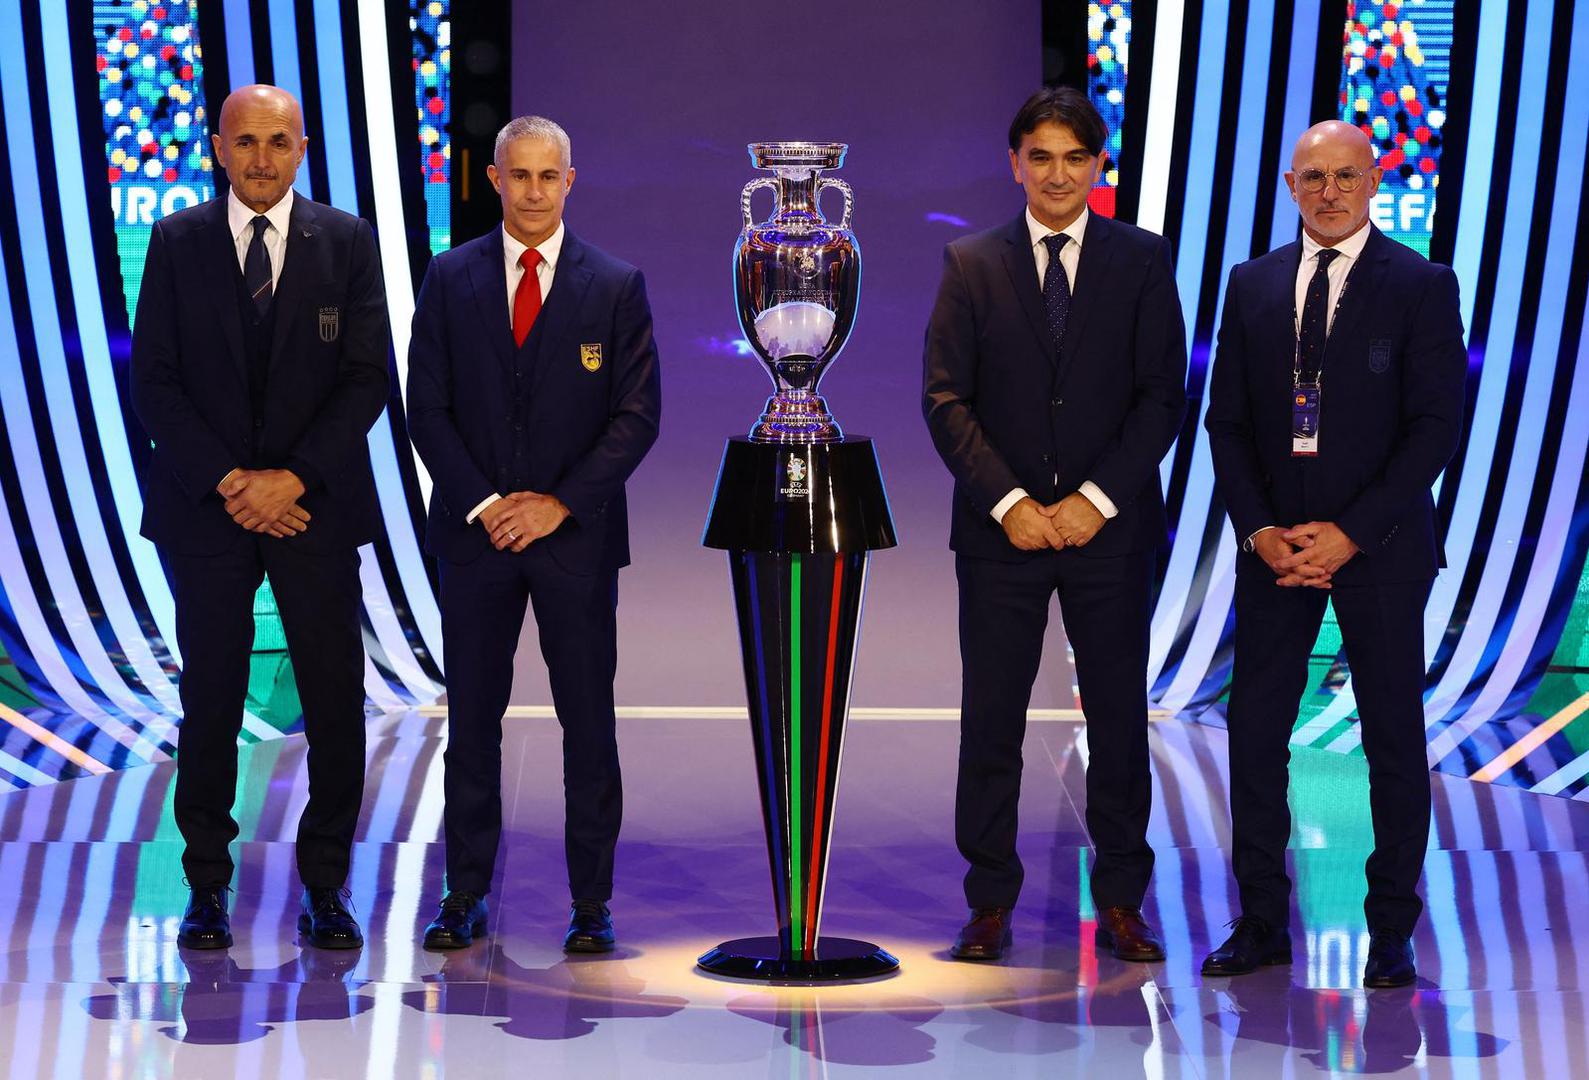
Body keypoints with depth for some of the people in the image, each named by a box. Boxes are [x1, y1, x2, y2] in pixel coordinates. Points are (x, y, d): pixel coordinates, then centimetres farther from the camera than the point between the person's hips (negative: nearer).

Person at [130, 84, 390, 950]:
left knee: (336, 702, 0)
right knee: (210, 700, 4)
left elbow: (367, 377, -1)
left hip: (315, 502, 0)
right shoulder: (176, 240, 5)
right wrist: (228, 481, -10)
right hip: (205, 505, 0)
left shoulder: (346, 241, 4)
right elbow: (152, 381, 0)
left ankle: (325, 887, 11)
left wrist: (292, 478, -11)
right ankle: (207, 886, 15)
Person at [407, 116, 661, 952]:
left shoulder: (616, 286, 2)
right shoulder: (450, 279, 5)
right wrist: (483, 504, -9)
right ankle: (466, 896, 15)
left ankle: (591, 904, 11)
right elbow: (427, 406, 1)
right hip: (476, 533, 1)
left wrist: (560, 503, -11)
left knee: (589, 726, 2)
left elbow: (638, 414, -2)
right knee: (472, 722, 6)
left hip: (576, 536, -1)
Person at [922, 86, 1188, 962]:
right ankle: (990, 900, 12)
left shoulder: (1143, 261, 4)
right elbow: (945, 399, 0)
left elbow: (1163, 396, -1)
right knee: (990, 722, 3)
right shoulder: (971, 264, 5)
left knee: (1119, 719, 6)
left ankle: (1120, 902, 15)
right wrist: (1008, 502, -10)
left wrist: (1095, 499, -11)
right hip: (1001, 529, 0)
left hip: (1109, 527, 0)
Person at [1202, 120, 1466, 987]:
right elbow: (1226, 420, 8)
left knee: (1394, 737, 4)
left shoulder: (1422, 286, -2)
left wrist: (1350, 533, -15)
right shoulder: (1252, 286, 9)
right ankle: (1262, 923, 13)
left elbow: (1436, 425, -8)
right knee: (1254, 729, 3)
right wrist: (1258, 530, -6)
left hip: (1378, 547, -3)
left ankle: (1391, 932, 13)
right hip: (1273, 545, 3)